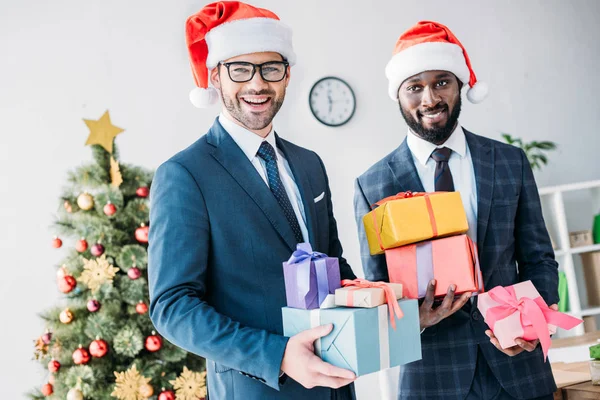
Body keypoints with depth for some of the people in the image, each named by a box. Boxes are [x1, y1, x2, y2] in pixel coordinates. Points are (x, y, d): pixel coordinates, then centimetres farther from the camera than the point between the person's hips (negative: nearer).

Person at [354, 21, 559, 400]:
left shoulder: (512, 162, 1)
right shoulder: (373, 185, -4)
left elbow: (538, 258, 6)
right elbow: (379, 285, 0)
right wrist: (413, 320, -19)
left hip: (516, 360, 2)